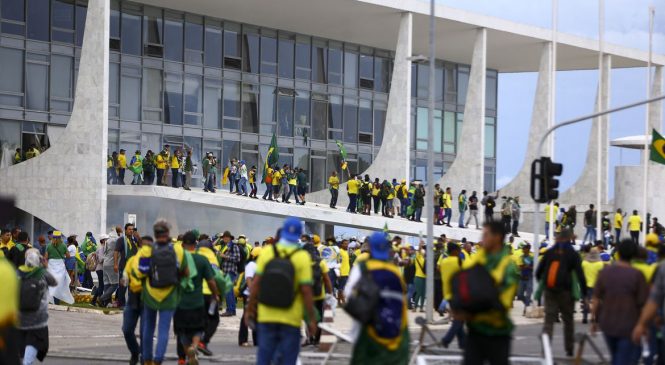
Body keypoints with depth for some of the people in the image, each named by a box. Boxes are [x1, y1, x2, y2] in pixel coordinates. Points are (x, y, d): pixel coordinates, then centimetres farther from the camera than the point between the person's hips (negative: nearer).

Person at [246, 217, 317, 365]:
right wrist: (312, 319, -4)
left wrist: (250, 311, 9)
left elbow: (255, 285, -1)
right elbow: (306, 291, -11)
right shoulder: (302, 257, -9)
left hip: (266, 317, 2)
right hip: (290, 319, -2)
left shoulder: (266, 253, -2)